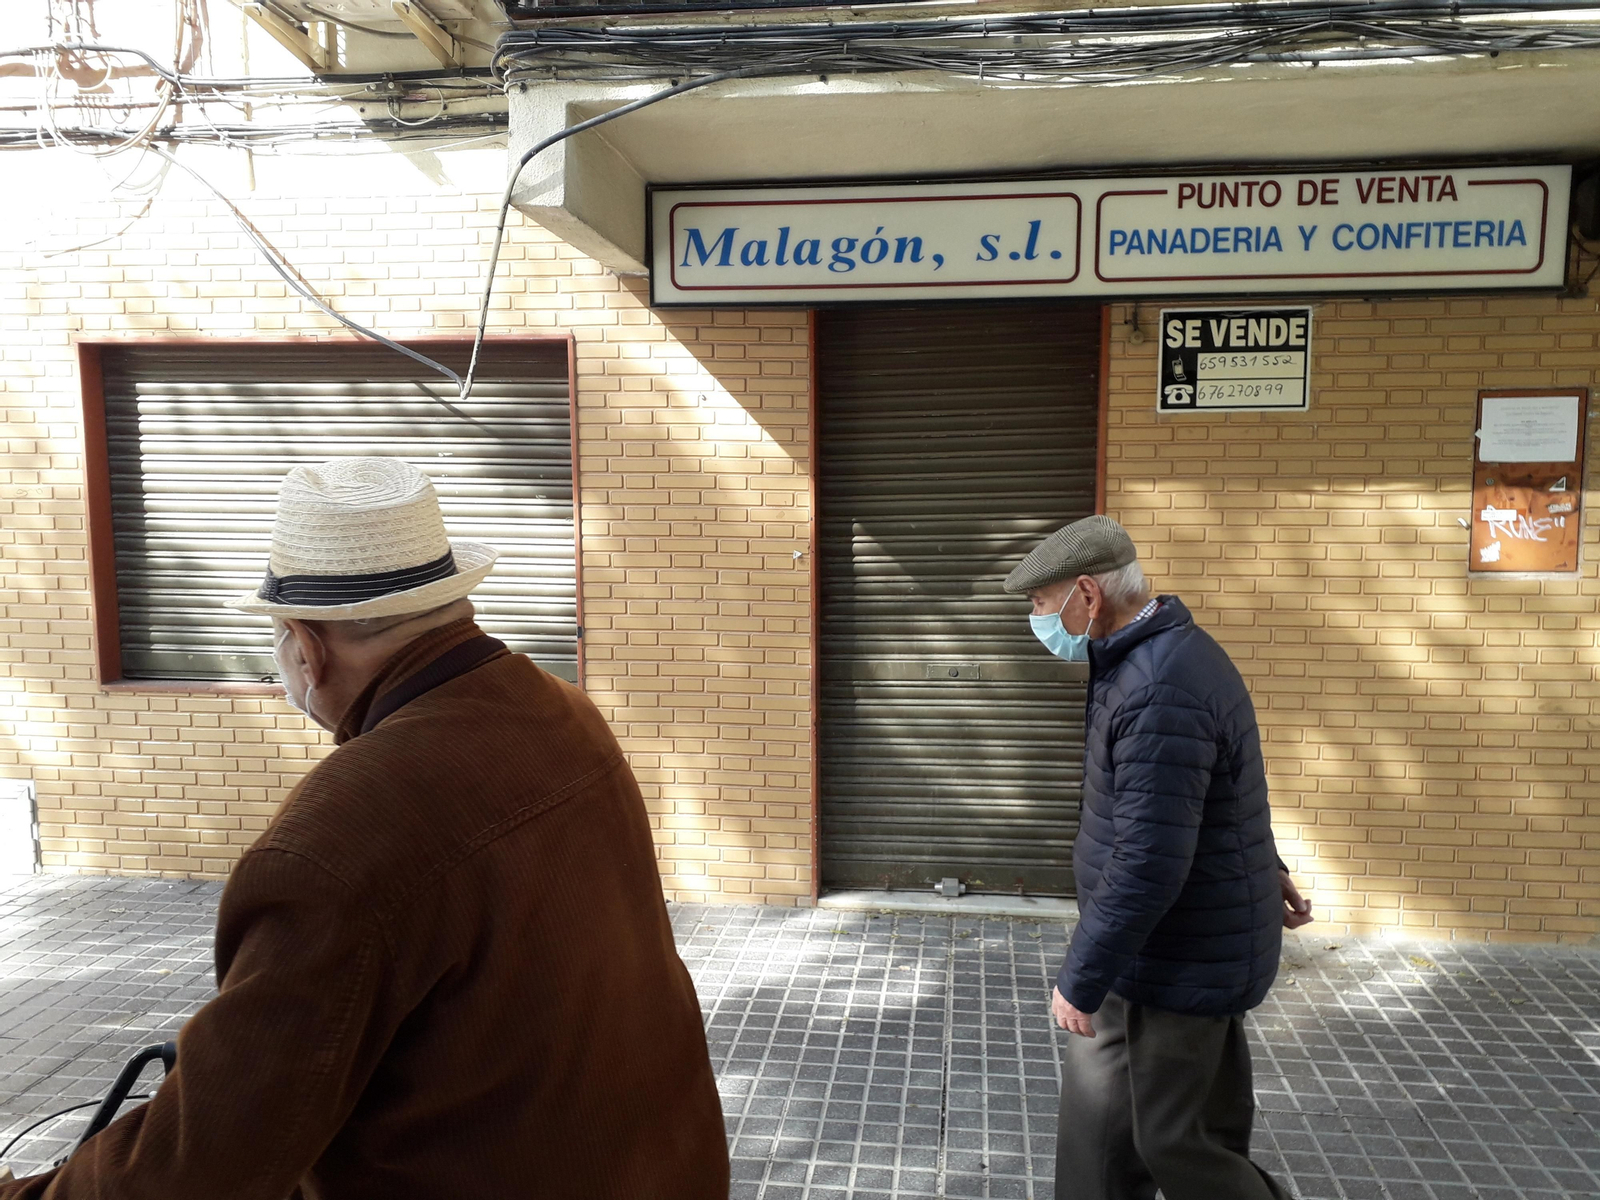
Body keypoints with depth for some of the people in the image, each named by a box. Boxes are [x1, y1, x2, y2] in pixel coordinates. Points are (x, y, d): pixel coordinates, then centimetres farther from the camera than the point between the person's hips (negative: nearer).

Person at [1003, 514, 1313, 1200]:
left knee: (1175, 1142, 6)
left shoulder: (1158, 694, -29)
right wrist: (1266, 867, 32)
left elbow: (1147, 866, -29)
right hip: (1151, 951, 10)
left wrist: (1081, 979, -20)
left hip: (1180, 963, -10)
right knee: (1096, 1106, 18)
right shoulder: (1165, 654, 6)